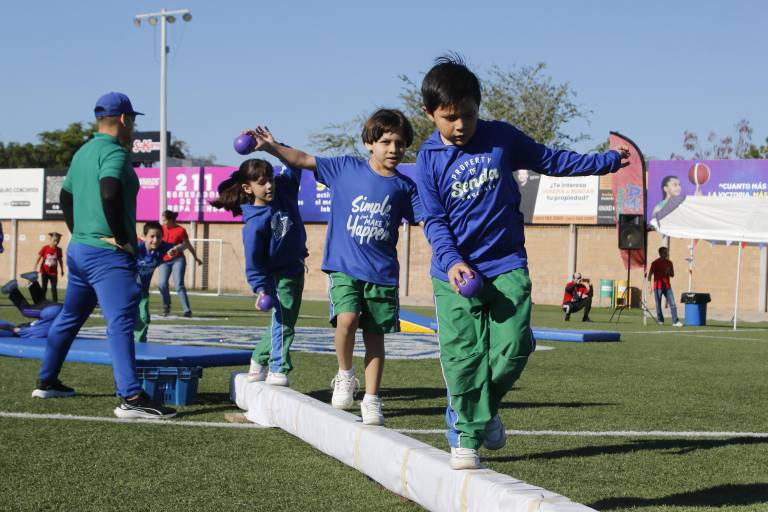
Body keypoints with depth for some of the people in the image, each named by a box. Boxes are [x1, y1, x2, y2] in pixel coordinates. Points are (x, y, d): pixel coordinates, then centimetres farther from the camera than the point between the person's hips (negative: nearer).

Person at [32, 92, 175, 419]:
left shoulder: (83, 153, 15)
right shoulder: (114, 152, -13)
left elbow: (65, 196, 24)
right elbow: (109, 192, -30)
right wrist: (121, 237, -21)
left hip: (78, 248, 10)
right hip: (108, 255, -10)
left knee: (69, 317, 21)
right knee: (121, 323, -16)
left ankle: (46, 382, 30)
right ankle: (130, 397, -25)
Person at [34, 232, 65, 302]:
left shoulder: (58, 250, -3)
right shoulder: (45, 248, -11)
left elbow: (60, 260, 10)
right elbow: (38, 258, -7)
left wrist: (62, 270, 17)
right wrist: (34, 269, -11)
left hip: (53, 273, 1)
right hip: (44, 272, -1)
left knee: (54, 288, -1)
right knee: (44, 288, 5)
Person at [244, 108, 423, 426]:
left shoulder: (404, 187, 3)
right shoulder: (345, 168, 1)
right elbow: (303, 160, 2)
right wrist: (271, 147, -7)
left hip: (382, 273, 1)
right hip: (343, 267, -1)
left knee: (374, 335, 4)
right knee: (346, 319, -21)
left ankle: (371, 400, 15)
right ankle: (344, 376, 5)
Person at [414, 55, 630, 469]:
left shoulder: (501, 137, 2)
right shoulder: (429, 160, -2)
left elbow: (549, 160, 15)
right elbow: (434, 221, -3)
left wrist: (605, 161, 18)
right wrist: (451, 261, -19)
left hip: (507, 266, 1)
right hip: (455, 272, -1)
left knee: (512, 348, -7)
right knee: (462, 357, -7)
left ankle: (481, 408, 19)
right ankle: (466, 436, 6)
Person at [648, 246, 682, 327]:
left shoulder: (669, 262, 10)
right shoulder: (655, 263, -3)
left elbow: (672, 275, 16)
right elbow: (650, 275, -3)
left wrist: (668, 272, -7)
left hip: (667, 286, 4)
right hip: (658, 287, -4)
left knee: (672, 304, -5)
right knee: (658, 305, 1)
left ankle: (675, 321, -6)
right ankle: (660, 320, 14)